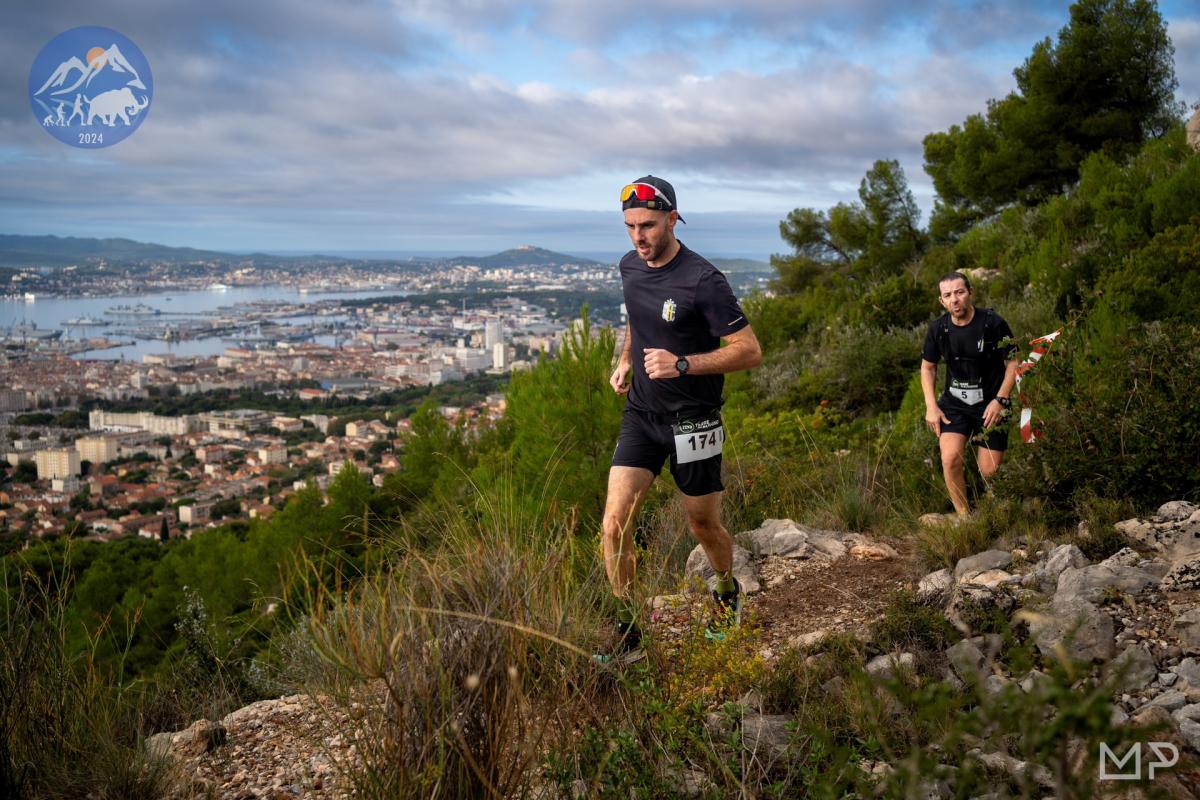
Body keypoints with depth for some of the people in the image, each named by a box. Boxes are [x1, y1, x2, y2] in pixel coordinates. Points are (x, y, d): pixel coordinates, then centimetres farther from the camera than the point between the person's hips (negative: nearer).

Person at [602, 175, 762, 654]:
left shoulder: (703, 281, -19)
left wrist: (683, 364, -29)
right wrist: (624, 361, 6)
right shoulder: (630, 267, 2)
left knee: (703, 526, 12)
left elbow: (750, 351, -18)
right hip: (640, 414, 5)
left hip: (692, 421, -5)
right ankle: (626, 629, 8)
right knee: (615, 521, -8)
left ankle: (728, 593, 44)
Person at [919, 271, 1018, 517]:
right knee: (950, 459, -20)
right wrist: (931, 405, 0)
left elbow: (1013, 363, -5)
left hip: (990, 404, -2)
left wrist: (999, 400, -14)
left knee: (989, 471, -3)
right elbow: (927, 367, 11)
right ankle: (964, 518, -6)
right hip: (954, 403, 2)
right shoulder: (938, 328, -3)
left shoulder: (993, 323, -13)